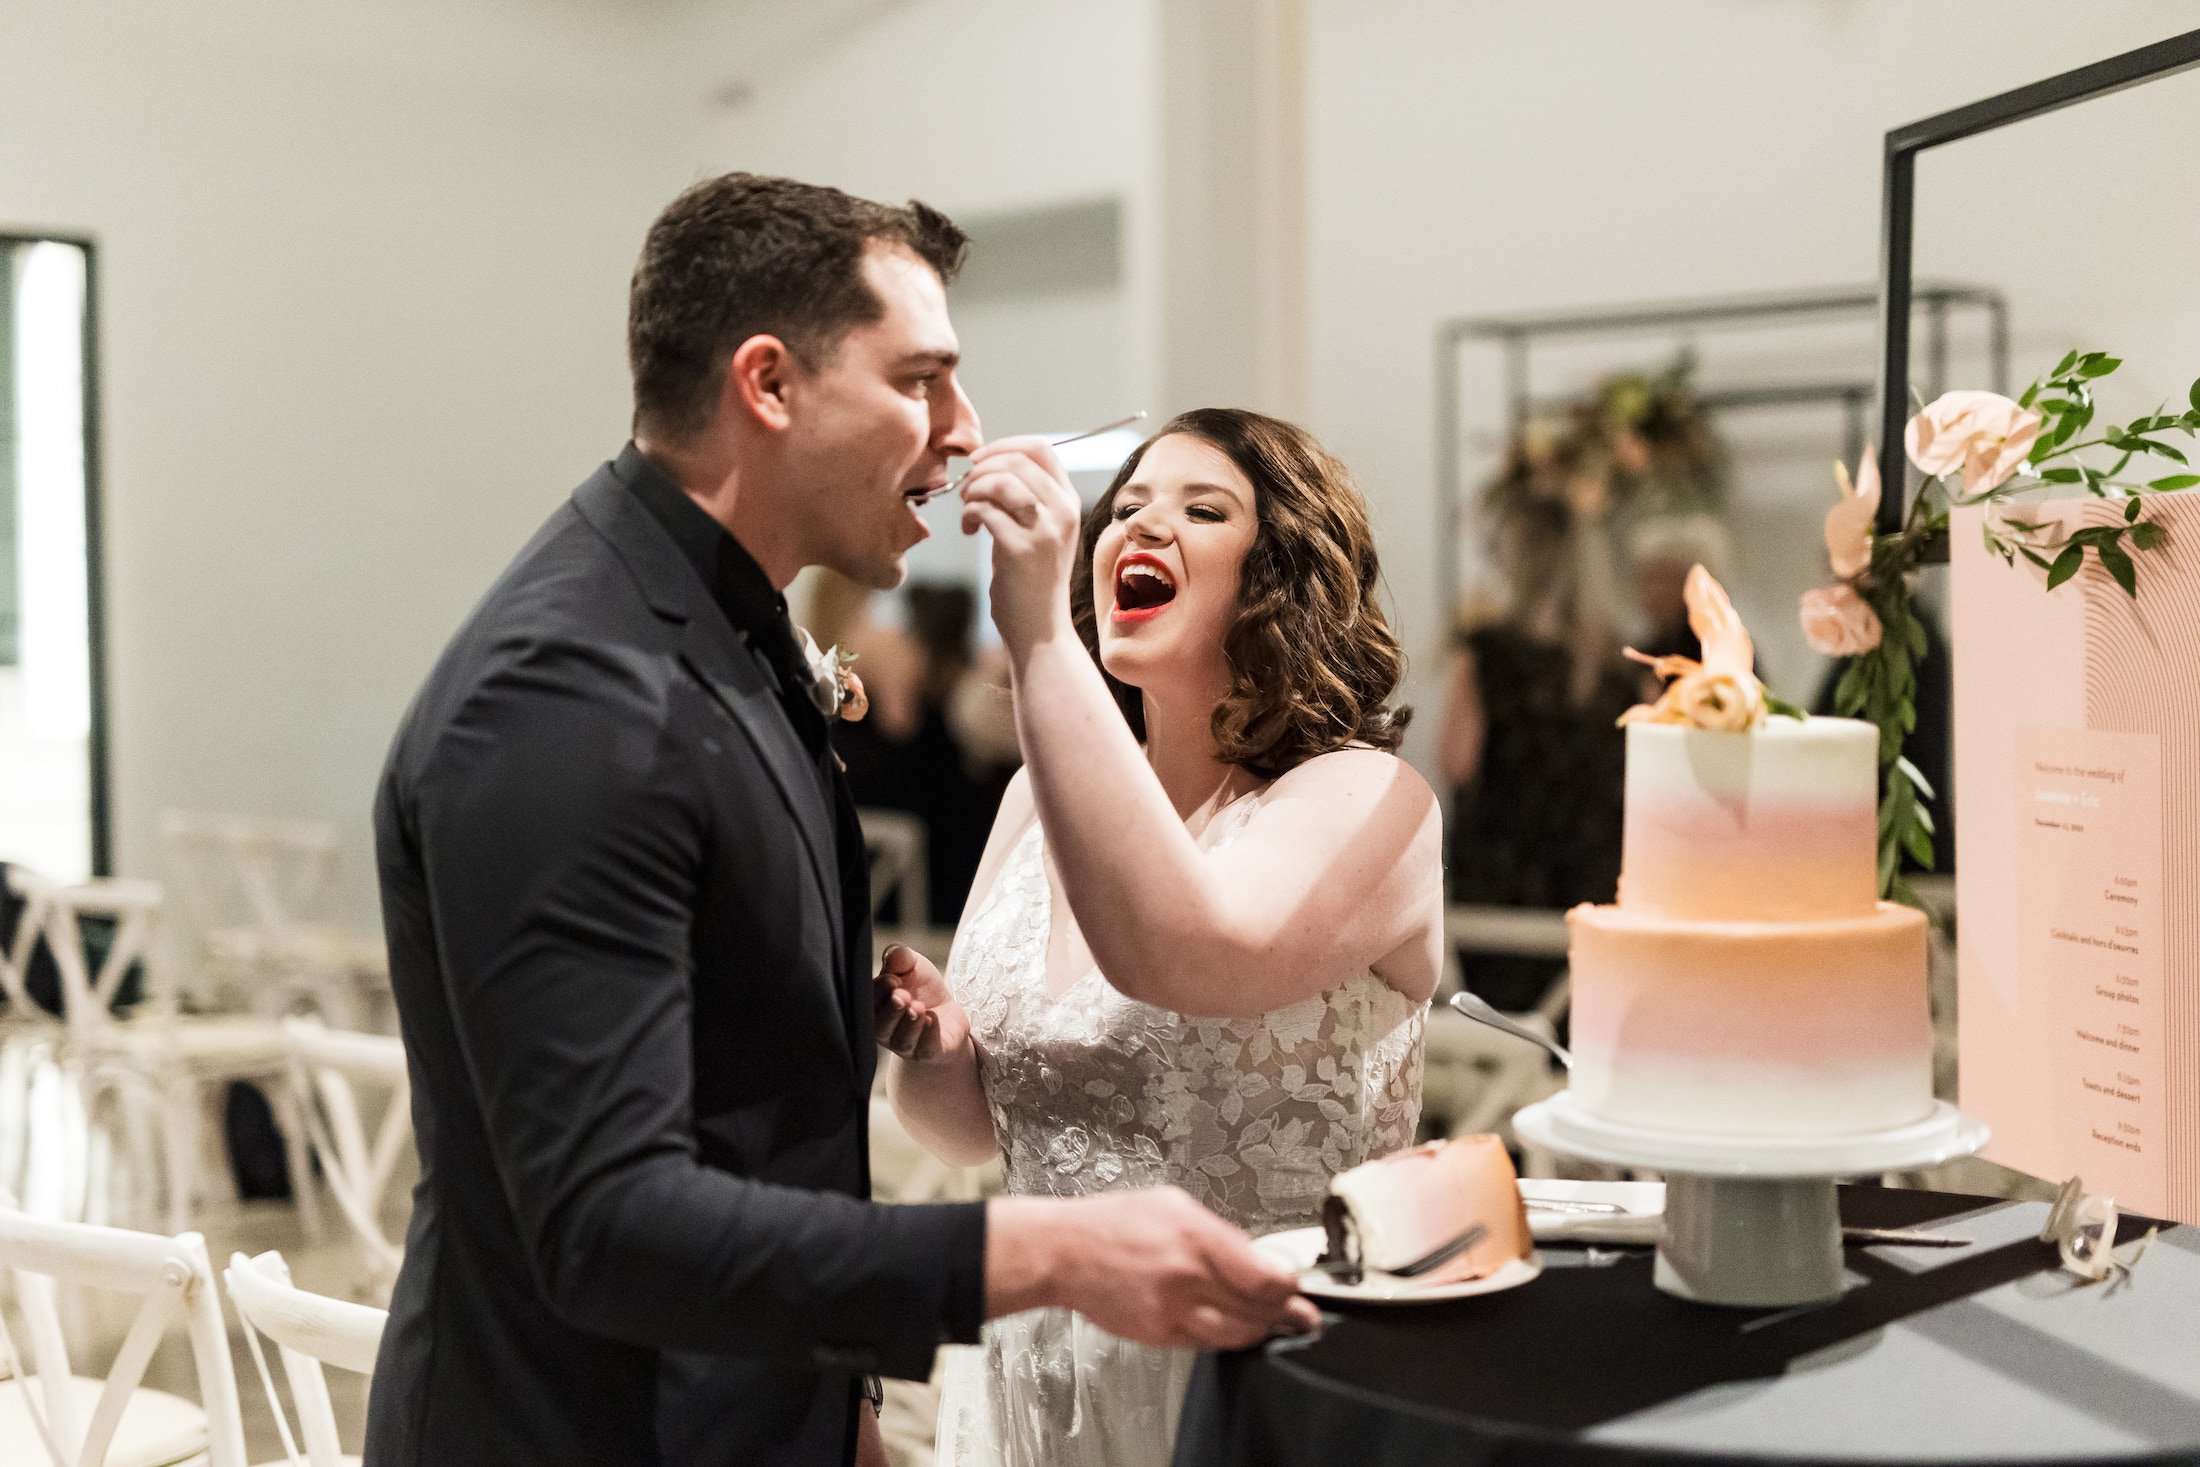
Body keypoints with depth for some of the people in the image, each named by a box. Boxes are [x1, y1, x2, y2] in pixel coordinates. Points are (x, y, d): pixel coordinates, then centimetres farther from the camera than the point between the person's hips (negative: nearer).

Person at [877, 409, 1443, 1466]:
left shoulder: (1366, 801, -15)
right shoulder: (1044, 796, 3)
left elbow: (1179, 952, -37)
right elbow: (969, 1128, 8)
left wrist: (1037, 632, -35)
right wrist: (933, 1049, -14)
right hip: (1031, 1369, 6)